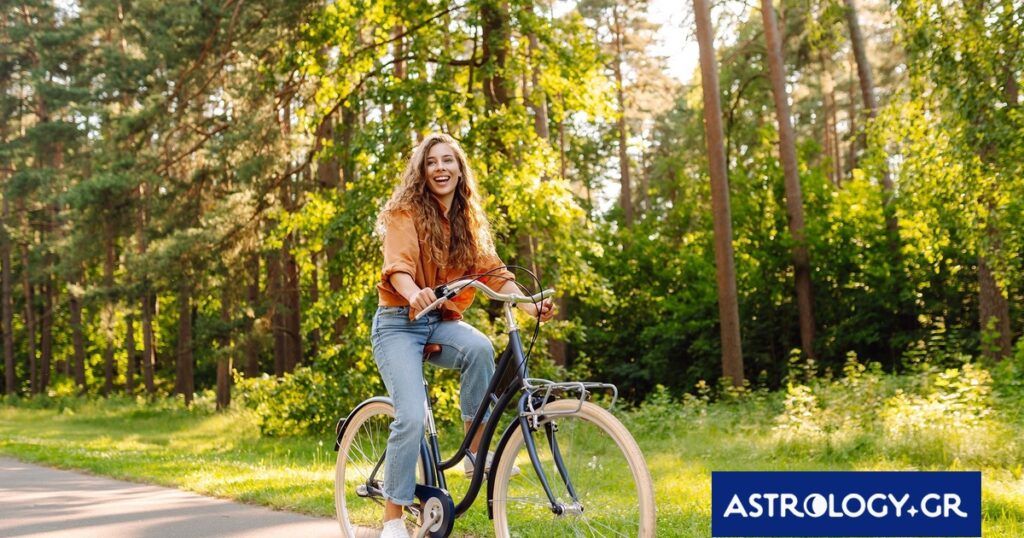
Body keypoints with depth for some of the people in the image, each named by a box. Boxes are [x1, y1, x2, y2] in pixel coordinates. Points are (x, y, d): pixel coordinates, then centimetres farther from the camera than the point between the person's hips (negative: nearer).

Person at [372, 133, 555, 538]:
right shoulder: (406, 214, -7)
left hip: (442, 322, 4)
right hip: (399, 324, -4)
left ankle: (476, 453, -16)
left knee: (480, 348, -31)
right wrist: (414, 294, -46)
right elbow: (397, 266, -23)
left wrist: (531, 306, -19)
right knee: (411, 417, -21)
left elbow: (493, 272, -2)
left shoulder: (469, 221, 9)